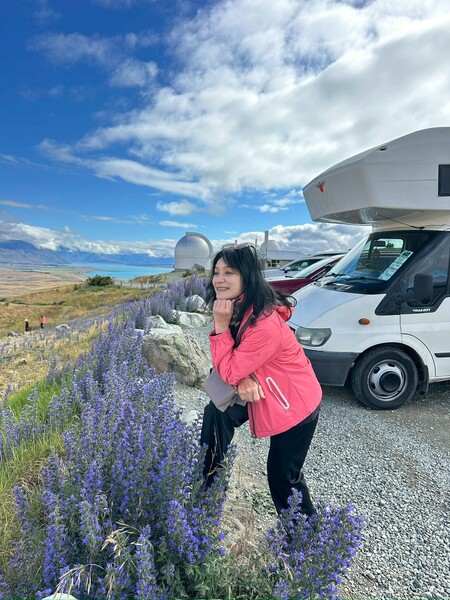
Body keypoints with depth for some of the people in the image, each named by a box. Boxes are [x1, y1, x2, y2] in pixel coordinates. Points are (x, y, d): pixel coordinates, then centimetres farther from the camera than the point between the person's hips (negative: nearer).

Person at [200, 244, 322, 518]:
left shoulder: (265, 324, -35)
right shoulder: (237, 309, -7)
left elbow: (229, 372, -26)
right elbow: (235, 360, -1)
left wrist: (221, 325, -29)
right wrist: (243, 379, -22)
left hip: (295, 403, -7)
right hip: (263, 391, 8)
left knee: (283, 476, 7)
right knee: (216, 412, 1)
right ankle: (206, 482, 23)